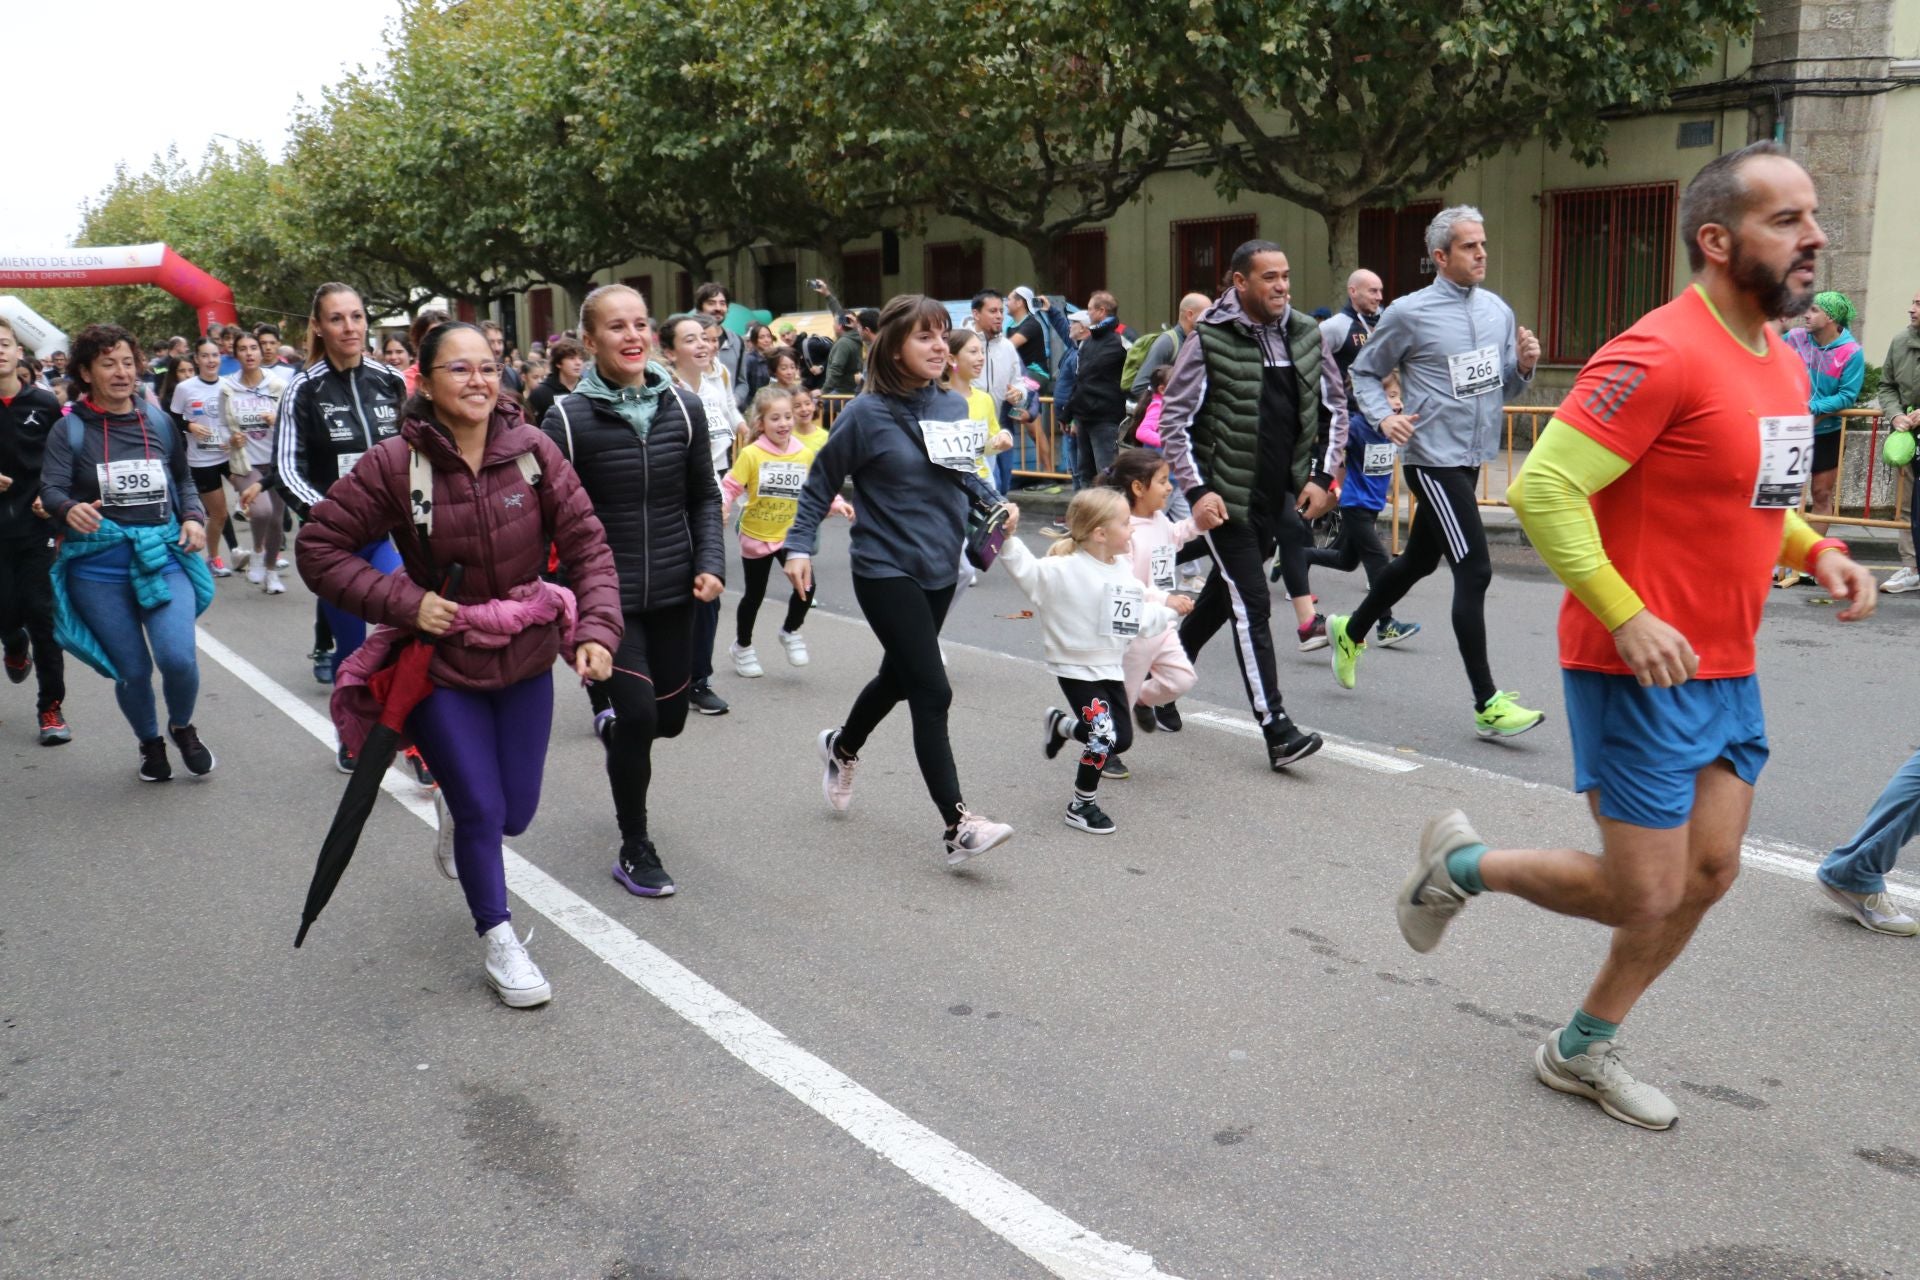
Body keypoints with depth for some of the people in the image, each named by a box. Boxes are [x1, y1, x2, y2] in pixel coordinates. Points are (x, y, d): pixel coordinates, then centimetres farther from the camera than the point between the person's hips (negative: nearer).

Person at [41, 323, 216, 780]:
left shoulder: (159, 422, 7)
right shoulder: (69, 430, -1)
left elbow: (183, 479, 20)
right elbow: (51, 489, -11)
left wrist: (193, 517, 1)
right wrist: (70, 509, -34)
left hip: (163, 554, 1)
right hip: (97, 564, -1)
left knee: (179, 657, -16)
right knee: (132, 670, 5)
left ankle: (182, 727, 16)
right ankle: (149, 743, 34)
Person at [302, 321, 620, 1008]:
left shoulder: (533, 450, -11)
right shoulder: (395, 463, -16)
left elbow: (587, 545, -9)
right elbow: (319, 547, -10)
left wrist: (597, 630, -21)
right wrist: (403, 602, -19)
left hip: (525, 660, 3)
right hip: (440, 663, -3)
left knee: (516, 813, 13)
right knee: (483, 808, -2)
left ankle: (456, 811, 52)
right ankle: (498, 939, 24)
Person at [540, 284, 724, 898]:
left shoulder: (684, 408, 0)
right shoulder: (567, 419, -10)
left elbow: (705, 498, 9)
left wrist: (711, 564, -3)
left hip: (672, 593, 4)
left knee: (669, 717, 13)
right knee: (637, 716, -10)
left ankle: (609, 708, 51)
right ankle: (634, 850, 10)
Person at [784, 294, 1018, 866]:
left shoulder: (953, 407, 3)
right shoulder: (867, 413, -12)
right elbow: (821, 483, -3)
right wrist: (800, 545, -11)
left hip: (940, 570, 6)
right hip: (886, 571, -6)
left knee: (900, 677, 21)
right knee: (933, 692, -12)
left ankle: (842, 746, 50)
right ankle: (957, 825, -7)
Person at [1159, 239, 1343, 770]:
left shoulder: (1308, 336, 3)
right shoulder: (1209, 340, -11)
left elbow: (1334, 409, 13)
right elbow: (1173, 420, -9)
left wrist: (1322, 477, 4)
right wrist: (1196, 491, -16)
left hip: (1280, 496, 6)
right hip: (1225, 497, -6)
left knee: (1224, 593, 19)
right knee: (1252, 605, -9)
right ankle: (1276, 727, -7)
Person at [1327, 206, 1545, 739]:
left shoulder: (1498, 310, 9)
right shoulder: (1410, 314, -9)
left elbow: (1504, 389, 15)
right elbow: (1364, 372, 2)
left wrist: (1524, 365, -6)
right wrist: (1383, 417, -14)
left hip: (1472, 458, 7)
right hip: (1433, 459, -7)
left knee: (1419, 559, 21)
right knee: (1474, 570, -12)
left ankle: (1351, 630, 44)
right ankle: (1488, 703, -8)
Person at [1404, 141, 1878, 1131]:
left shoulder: (1782, 361, 10)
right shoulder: (1661, 355, -19)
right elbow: (1542, 488, -24)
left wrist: (1816, 552, 6)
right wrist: (1628, 618, -25)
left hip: (1726, 670, 9)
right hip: (1639, 668, -9)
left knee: (1710, 872, 11)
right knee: (1645, 895, -2)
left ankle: (1584, 1049, 28)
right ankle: (1461, 862, 23)